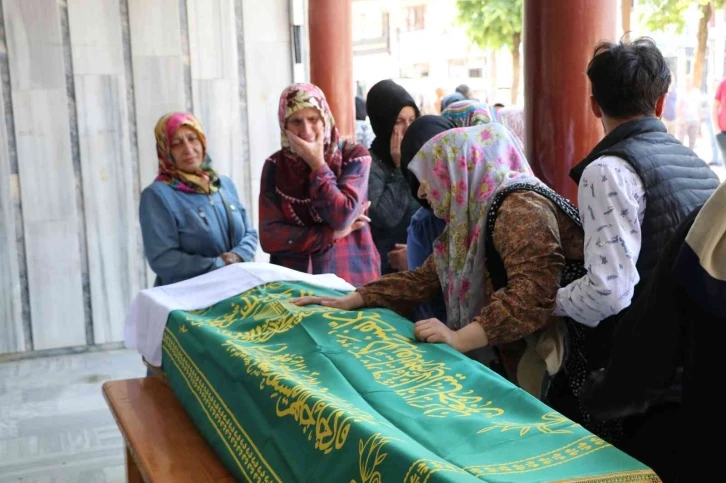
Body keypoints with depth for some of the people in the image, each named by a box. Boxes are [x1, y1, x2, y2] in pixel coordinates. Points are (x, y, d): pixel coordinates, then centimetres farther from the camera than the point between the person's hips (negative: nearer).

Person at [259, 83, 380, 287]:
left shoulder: (354, 156, 0)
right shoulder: (275, 165, 4)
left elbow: (341, 219, -13)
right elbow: (269, 237, -5)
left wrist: (317, 164, -10)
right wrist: (332, 234, -9)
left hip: (350, 278, -1)